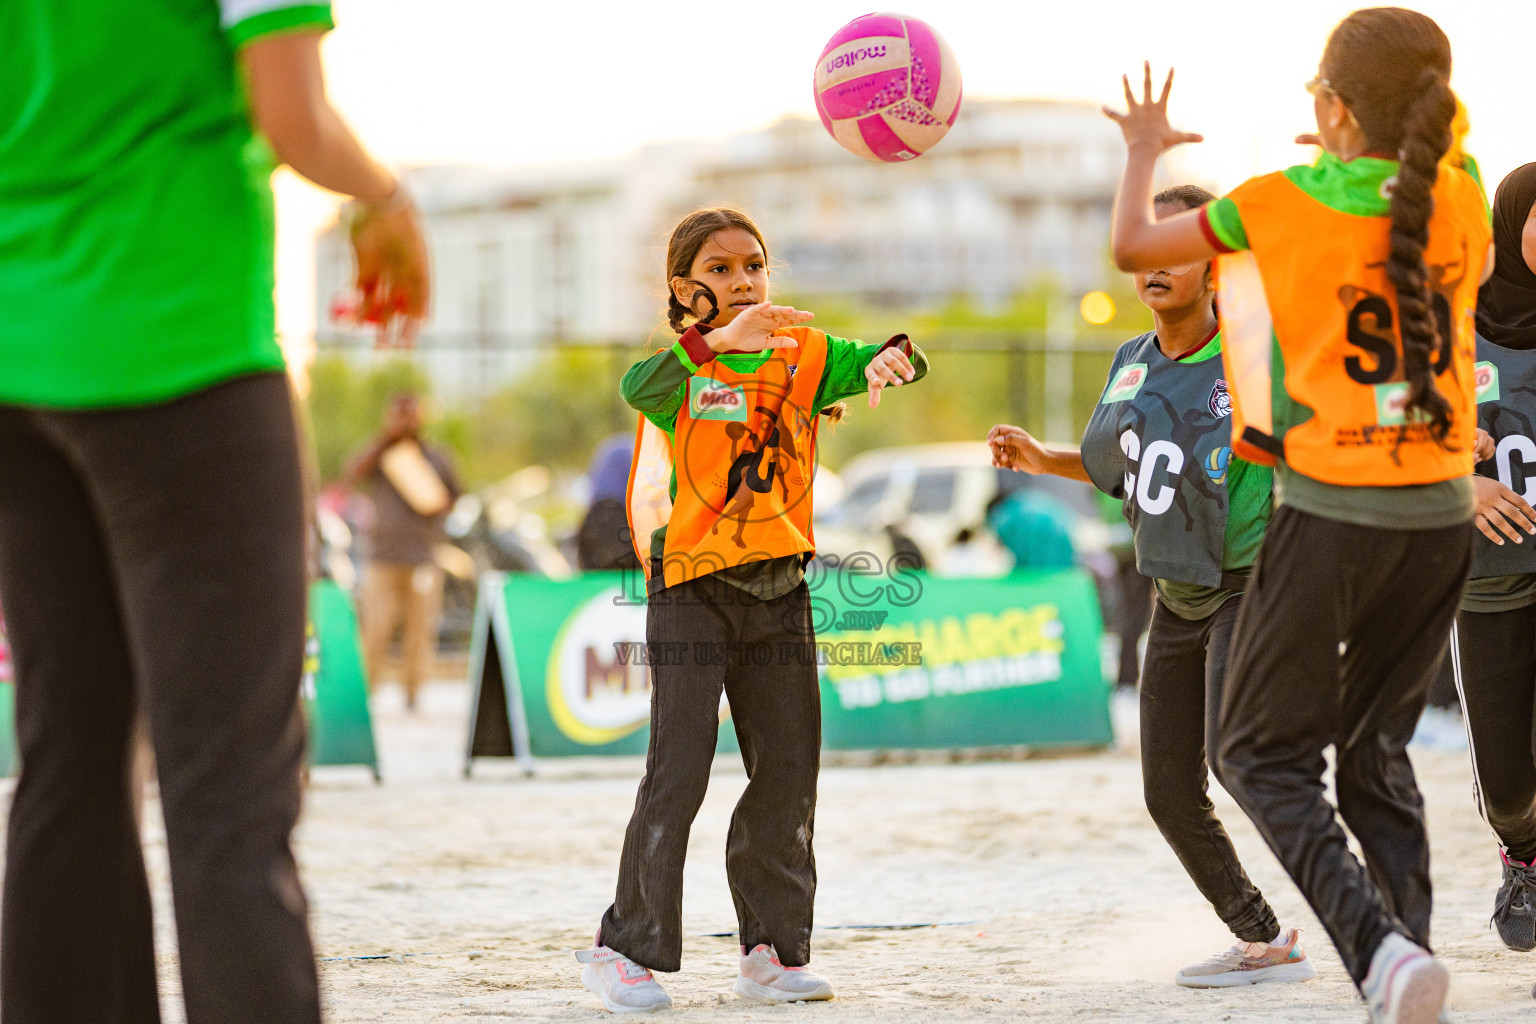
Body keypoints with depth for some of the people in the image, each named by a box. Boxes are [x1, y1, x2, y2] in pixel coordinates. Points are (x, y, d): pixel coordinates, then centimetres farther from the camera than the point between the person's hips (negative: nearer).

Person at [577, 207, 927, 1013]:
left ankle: (774, 948, 17)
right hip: (691, 587, -5)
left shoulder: (801, 354, 6)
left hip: (778, 589, 5)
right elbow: (638, 387, -29)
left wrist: (889, 361, -30)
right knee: (678, 770, -9)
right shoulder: (686, 362, -6)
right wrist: (719, 341, -45)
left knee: (788, 771, 7)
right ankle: (628, 950, -2)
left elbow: (875, 364, -5)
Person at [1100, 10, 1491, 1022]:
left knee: (1262, 754, 6)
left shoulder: (1282, 203, -8)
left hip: (1332, 511, -4)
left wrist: (1145, 151, 22)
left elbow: (1132, 247, 3)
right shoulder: (1459, 201, 3)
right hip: (1442, 517, 4)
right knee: (1378, 748, 18)